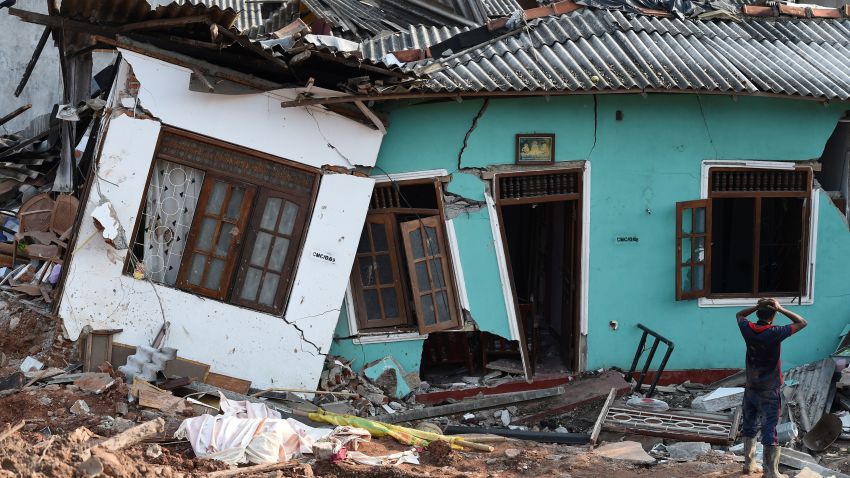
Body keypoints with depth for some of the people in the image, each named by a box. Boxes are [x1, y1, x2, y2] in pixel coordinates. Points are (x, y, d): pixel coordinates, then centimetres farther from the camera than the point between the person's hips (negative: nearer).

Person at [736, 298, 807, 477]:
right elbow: (802, 323, -10)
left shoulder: (748, 329, -7)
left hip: (751, 388, 5)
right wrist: (781, 309, -12)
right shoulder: (775, 333, -20)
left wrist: (756, 307, 2)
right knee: (770, 430, -2)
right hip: (769, 391, -5)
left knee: (750, 426, 17)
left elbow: (739, 315, 17)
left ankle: (749, 463, 27)